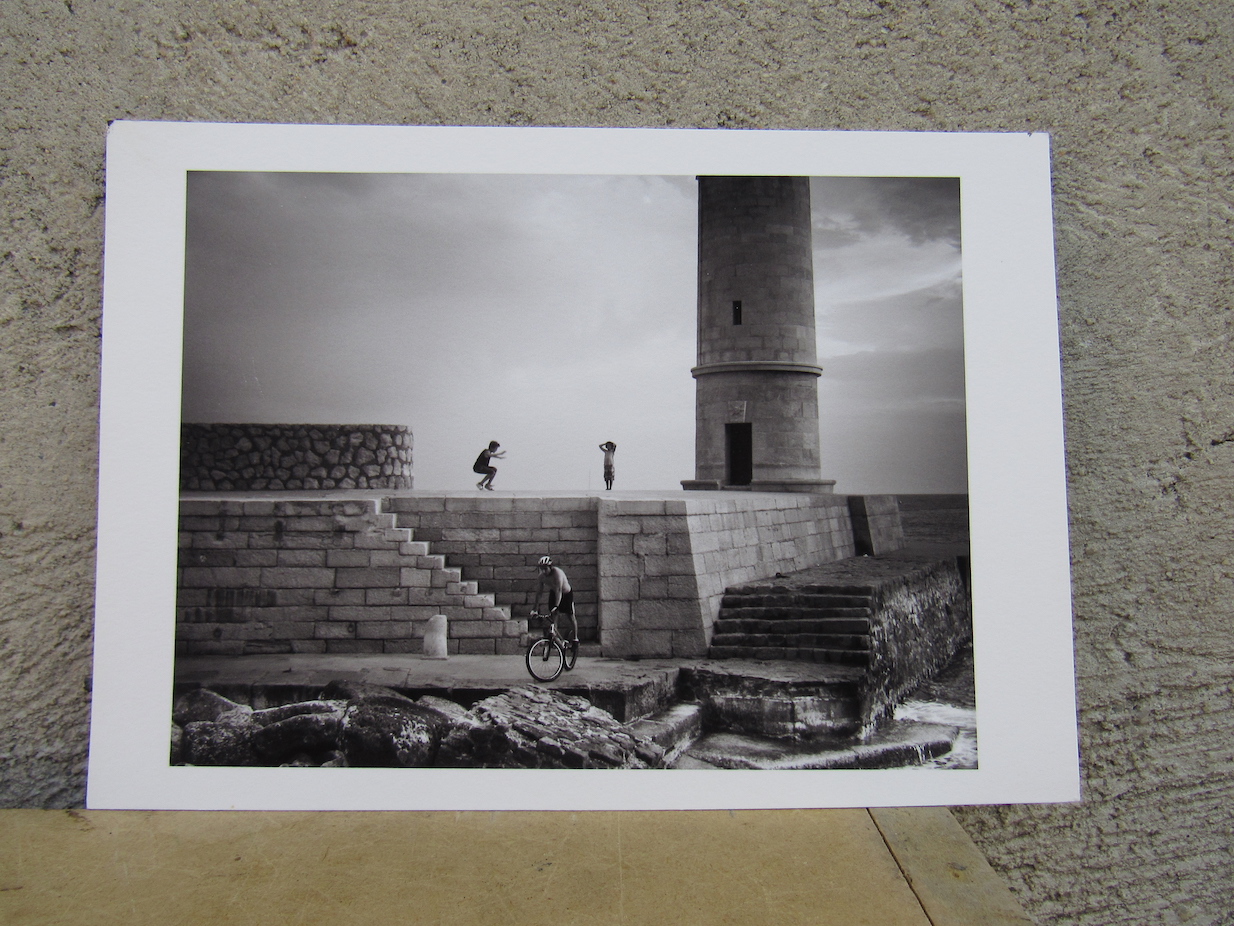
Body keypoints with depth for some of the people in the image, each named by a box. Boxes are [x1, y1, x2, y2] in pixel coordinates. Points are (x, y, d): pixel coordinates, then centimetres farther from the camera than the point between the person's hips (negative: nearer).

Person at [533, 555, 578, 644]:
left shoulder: (557, 572, -36)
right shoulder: (542, 576, -19)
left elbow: (559, 590, -44)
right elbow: (539, 591, -12)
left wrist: (556, 606, -51)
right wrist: (536, 606, -16)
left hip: (566, 594, -5)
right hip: (553, 593, 5)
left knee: (571, 616, 4)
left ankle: (575, 638, 18)